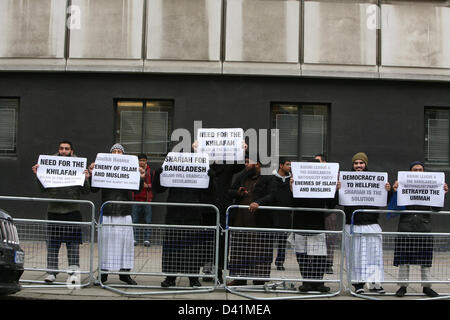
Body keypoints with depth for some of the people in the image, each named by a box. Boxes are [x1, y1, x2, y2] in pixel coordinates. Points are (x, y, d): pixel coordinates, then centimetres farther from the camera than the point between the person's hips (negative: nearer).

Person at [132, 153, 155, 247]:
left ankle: (147, 239, 4)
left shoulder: (151, 172, 6)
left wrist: (148, 185, -13)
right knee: (134, 220, 2)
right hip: (136, 199, 1)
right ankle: (134, 239, 8)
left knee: (148, 220, 0)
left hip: (147, 199, 0)